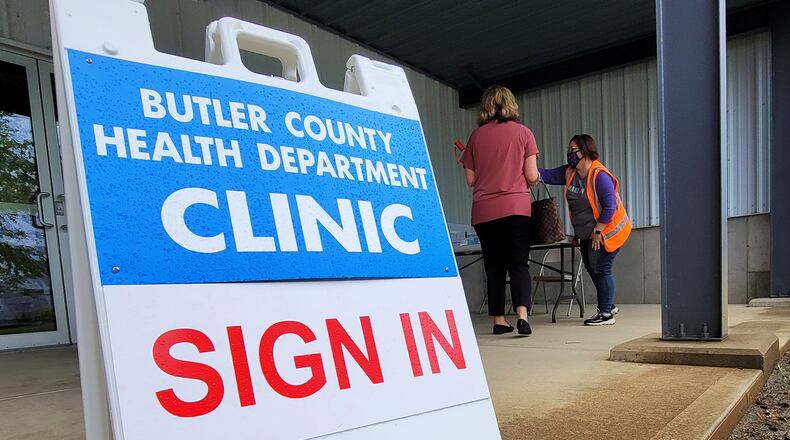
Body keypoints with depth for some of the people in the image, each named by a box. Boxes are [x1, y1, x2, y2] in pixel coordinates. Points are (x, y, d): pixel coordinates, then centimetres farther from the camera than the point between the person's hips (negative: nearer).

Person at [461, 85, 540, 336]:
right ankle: (522, 315, -12)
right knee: (519, 264, 4)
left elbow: (470, 179, 7)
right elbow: (532, 176, 0)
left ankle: (499, 321, 11)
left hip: (483, 210, 2)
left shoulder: (476, 135, 7)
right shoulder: (523, 132, 4)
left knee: (494, 267, 9)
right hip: (516, 206, -1)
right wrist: (535, 179, 22)